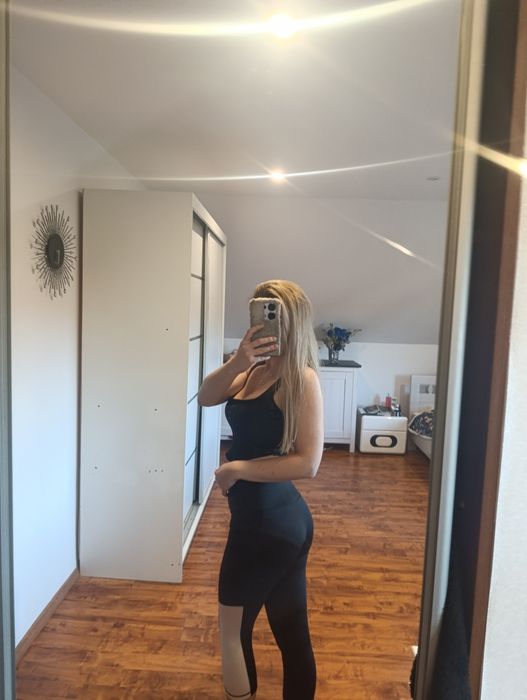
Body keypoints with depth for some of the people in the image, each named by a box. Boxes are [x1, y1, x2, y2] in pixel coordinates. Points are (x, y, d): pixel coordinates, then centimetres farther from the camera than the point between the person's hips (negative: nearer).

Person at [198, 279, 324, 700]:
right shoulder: (258, 370, 5)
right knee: (292, 634, 21)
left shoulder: (301, 377, -19)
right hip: (276, 521, 7)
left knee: (232, 630, 13)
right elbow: (207, 397, -3)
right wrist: (238, 360, -20)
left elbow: (307, 463, -24)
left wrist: (236, 468, -17)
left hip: (270, 523, -7)